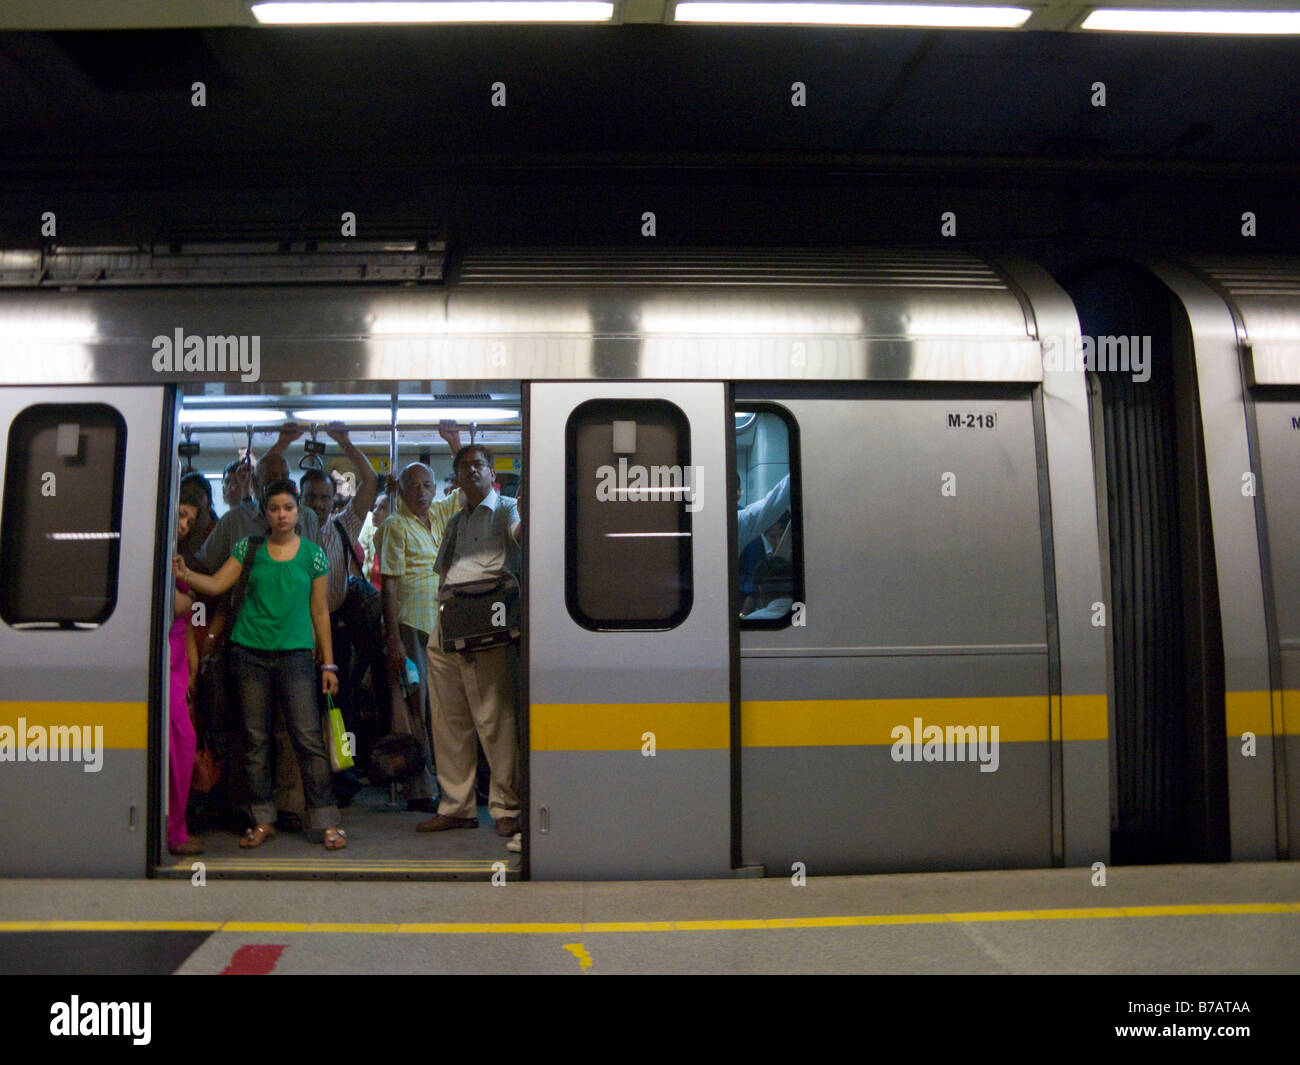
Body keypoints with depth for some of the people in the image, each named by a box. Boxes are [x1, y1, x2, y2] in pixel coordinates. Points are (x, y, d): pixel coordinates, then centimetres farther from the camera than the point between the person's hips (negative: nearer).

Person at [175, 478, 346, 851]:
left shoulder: (313, 555, 6)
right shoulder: (248, 548, 8)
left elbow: (320, 611, 7)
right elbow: (216, 584, 2)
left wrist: (328, 664, 6)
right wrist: (185, 573, -17)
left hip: (294, 653, -2)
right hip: (249, 652, 2)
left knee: (308, 736, -6)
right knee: (256, 738, 6)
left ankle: (326, 821, 0)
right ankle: (263, 819, 17)